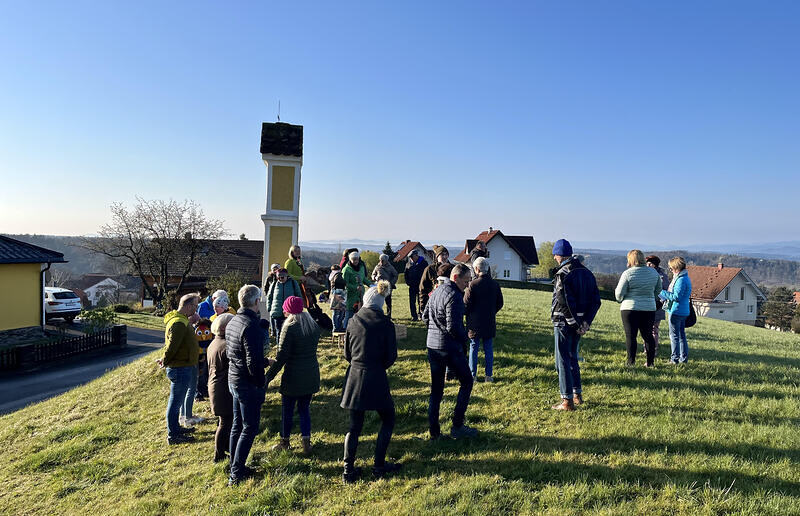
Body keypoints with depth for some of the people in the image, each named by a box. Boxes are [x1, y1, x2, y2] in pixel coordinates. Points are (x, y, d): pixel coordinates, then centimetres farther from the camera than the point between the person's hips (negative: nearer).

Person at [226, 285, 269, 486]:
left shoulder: (232, 322, 7)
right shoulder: (251, 326, -23)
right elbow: (254, 361, -25)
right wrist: (261, 384, -13)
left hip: (233, 379, 9)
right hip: (248, 384, -9)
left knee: (237, 425, 18)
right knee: (249, 428, 1)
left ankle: (235, 467, 29)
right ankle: (236, 473, 4)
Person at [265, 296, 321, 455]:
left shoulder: (289, 328, -17)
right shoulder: (314, 326, 2)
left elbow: (282, 357, -17)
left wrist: (268, 376, -12)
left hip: (293, 376, -5)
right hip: (311, 375, 6)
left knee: (287, 409, 13)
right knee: (304, 408, 16)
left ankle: (285, 441, 28)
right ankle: (306, 442, 13)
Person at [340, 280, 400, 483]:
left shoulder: (354, 321, 0)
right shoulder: (385, 324, -10)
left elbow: (347, 353, 8)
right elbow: (391, 356, -6)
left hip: (354, 377, 4)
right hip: (376, 378, -4)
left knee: (355, 425, 14)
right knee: (388, 420, 16)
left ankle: (348, 470, 15)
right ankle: (379, 465, 18)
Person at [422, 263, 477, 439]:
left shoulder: (437, 291, 11)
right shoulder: (454, 296, -17)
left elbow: (425, 316, 17)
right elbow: (453, 327, -22)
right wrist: (464, 337, -5)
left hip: (432, 344, 8)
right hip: (449, 347, -8)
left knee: (436, 388, 13)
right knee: (466, 382, 8)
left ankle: (434, 430, 16)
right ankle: (457, 427, 8)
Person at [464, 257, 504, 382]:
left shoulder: (472, 284, -14)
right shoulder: (495, 284, 1)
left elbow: (466, 305, -11)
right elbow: (500, 303, 9)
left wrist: (466, 314, 8)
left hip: (475, 323, -4)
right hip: (490, 323, 4)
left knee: (473, 348, 6)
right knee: (488, 349, 10)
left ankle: (472, 375, 10)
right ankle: (488, 375, 13)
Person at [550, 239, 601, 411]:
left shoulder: (562, 274, -15)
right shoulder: (586, 272, 9)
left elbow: (564, 303, -23)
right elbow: (596, 300, 8)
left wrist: (577, 324, -15)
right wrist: (586, 322, 3)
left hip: (564, 323, -8)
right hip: (578, 323, 8)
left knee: (563, 360, 0)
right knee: (572, 357, 21)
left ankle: (567, 401, 2)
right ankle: (577, 395, 29)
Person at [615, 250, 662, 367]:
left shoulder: (628, 273, -12)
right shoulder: (653, 272, 5)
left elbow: (619, 293, -10)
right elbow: (658, 290, 15)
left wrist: (621, 300, 11)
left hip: (630, 308, -4)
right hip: (649, 309, 5)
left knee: (630, 336, 1)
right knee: (648, 336, 13)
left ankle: (631, 362, 1)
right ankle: (650, 362, 17)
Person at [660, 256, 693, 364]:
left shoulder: (681, 280, -18)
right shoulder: (686, 278, 13)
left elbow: (676, 297, -21)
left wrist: (662, 293, -13)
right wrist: (665, 296, 17)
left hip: (676, 311, -10)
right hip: (684, 311, 10)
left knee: (674, 335, -1)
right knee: (681, 335, 15)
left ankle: (675, 358, 3)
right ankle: (684, 357, 21)